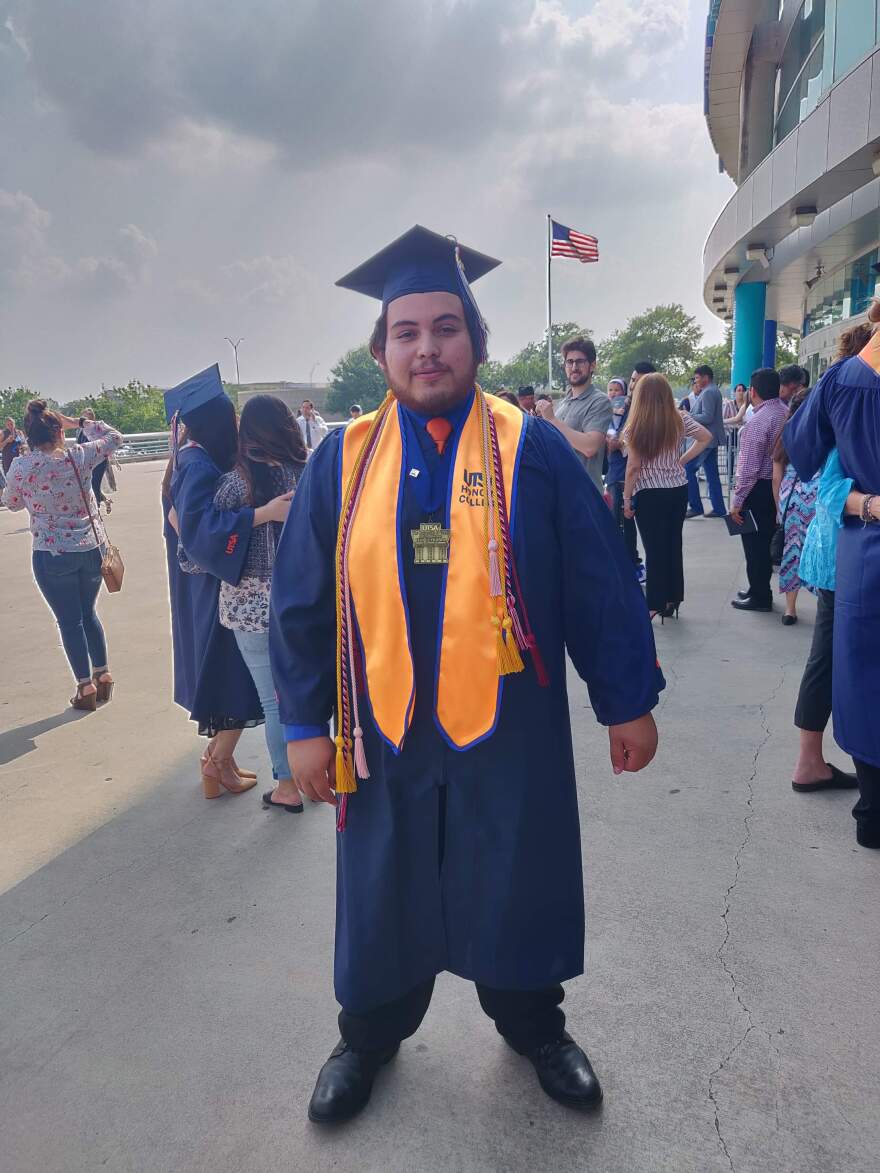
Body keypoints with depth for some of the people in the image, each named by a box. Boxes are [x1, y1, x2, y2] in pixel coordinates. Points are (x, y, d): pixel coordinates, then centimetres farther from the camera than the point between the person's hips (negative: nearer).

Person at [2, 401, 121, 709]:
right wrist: (80, 423, 14)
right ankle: (103, 675, 28)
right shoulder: (77, 457, -7)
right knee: (88, 613, 21)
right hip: (93, 548, 3)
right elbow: (114, 437, 9)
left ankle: (86, 686, 14)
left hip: (52, 555, -3)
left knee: (70, 620, 9)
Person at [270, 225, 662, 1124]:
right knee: (384, 889, 18)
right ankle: (370, 1032, 44)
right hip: (384, 724, 2)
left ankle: (533, 1024, 45)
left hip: (510, 722, -1)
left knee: (518, 885, 16)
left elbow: (600, 584, -3)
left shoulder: (532, 451, -6)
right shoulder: (343, 461, -1)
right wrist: (305, 722, 0)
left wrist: (627, 701, -1)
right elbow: (302, 600, 2)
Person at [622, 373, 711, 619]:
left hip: (649, 495, -4)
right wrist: (682, 460, 6)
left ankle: (655, 604, 7)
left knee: (654, 549, 3)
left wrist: (626, 499, -4)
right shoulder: (680, 420, -1)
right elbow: (706, 437, 4)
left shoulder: (635, 427, -12)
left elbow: (633, 467, -12)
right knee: (673, 544, 14)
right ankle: (672, 600, 23)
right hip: (678, 490, 4)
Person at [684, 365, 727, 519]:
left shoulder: (708, 392, -15)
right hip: (711, 438, 10)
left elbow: (707, 417, -22)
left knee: (688, 470, -7)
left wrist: (688, 415, -15)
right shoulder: (713, 390, 17)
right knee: (712, 474, 10)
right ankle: (719, 508, 12)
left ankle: (695, 507, -5)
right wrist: (696, 395, 8)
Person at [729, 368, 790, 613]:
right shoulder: (788, 413, 5)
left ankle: (759, 597, 12)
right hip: (780, 484, 8)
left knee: (754, 545, 3)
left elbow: (749, 468, -20)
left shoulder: (758, 422, -20)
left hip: (759, 489, -8)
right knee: (766, 541, 18)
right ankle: (759, 590, 31)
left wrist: (737, 501, -15)